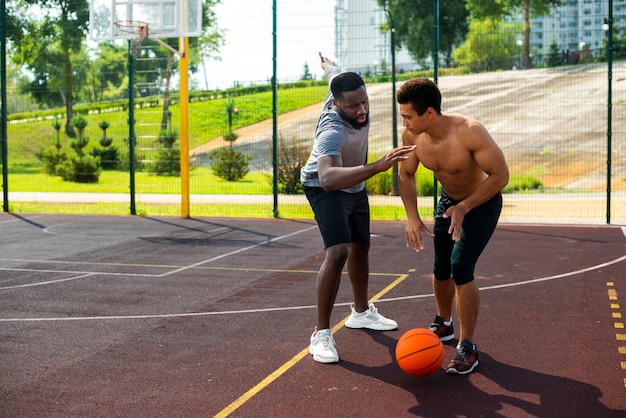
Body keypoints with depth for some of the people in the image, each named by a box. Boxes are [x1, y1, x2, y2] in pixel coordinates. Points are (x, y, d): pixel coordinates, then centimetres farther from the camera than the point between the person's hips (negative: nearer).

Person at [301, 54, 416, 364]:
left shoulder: (355, 93, -21)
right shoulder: (332, 132, -42)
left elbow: (333, 72, 2)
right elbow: (328, 178, -59)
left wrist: (326, 64, 27)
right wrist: (377, 166, -69)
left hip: (354, 183, 9)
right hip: (325, 187, -8)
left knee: (361, 245, 20)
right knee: (337, 251, -25)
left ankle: (360, 312, 41)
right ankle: (321, 334, -17)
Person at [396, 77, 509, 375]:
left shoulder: (469, 132, -36)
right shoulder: (411, 135, -20)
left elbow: (501, 175, -29)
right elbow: (406, 174, -3)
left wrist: (464, 208, -35)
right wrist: (412, 216, -15)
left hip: (482, 202, -6)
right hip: (448, 200, 6)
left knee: (460, 269, -17)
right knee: (440, 268, 13)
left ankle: (467, 348, -3)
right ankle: (443, 325, 41)